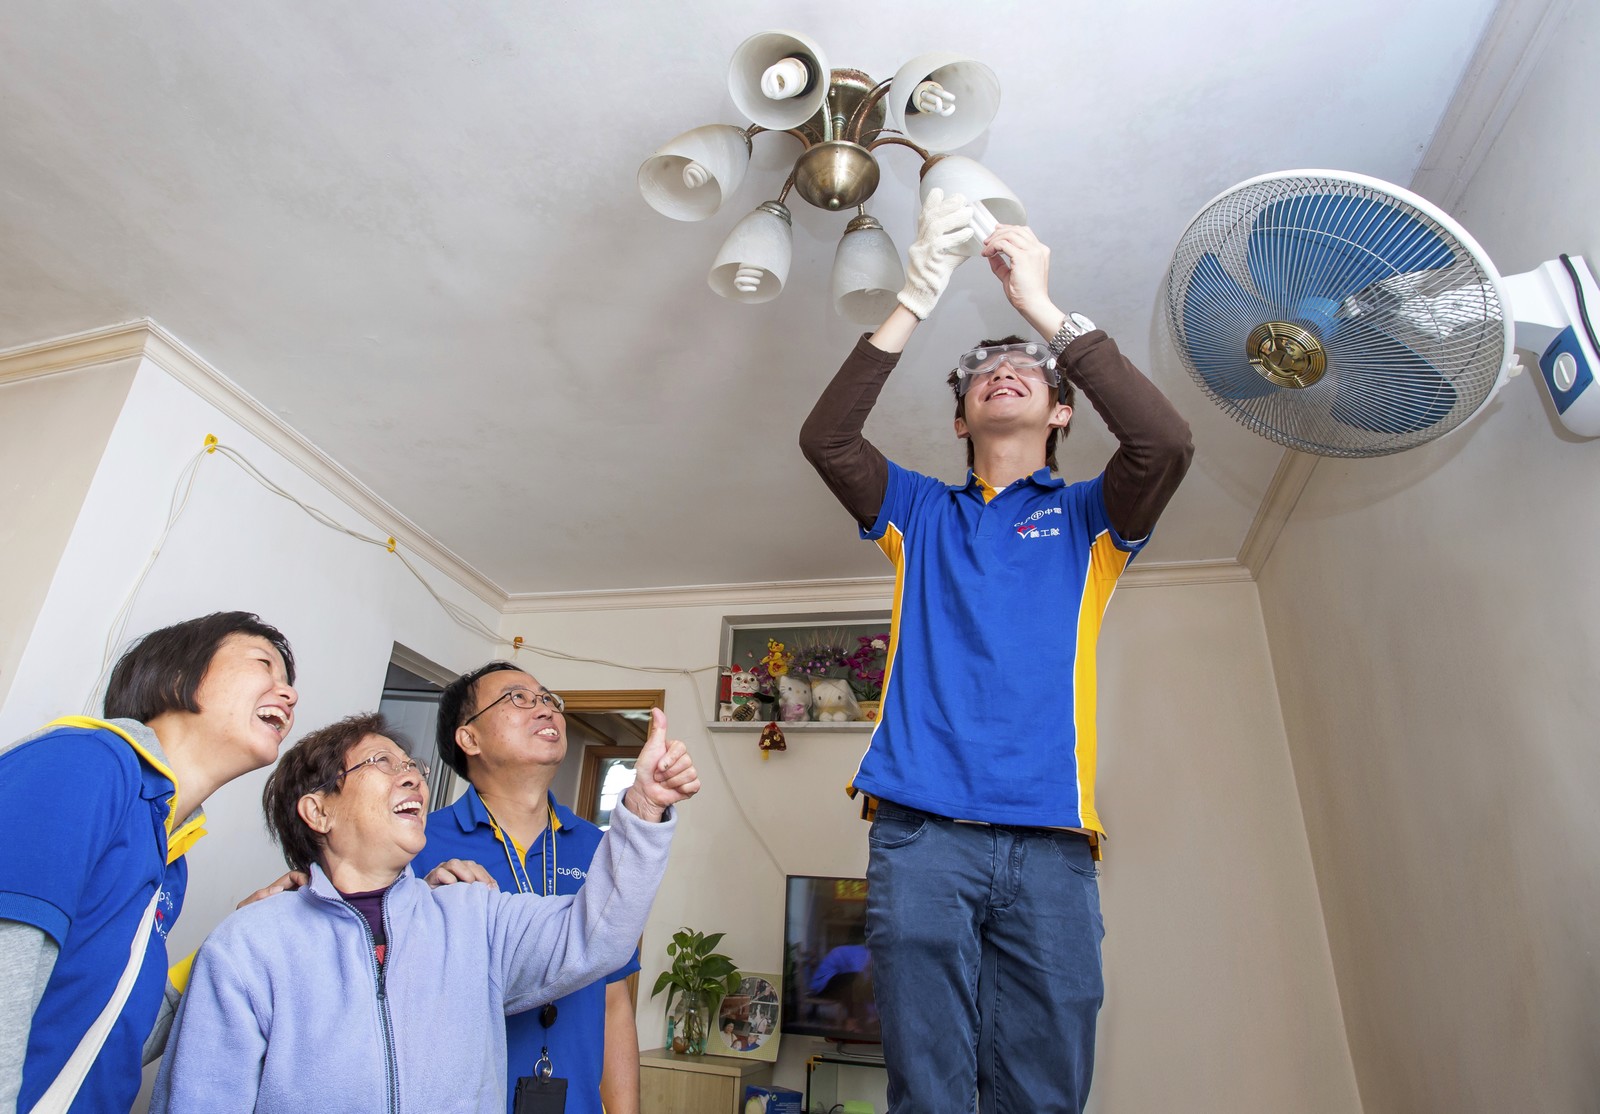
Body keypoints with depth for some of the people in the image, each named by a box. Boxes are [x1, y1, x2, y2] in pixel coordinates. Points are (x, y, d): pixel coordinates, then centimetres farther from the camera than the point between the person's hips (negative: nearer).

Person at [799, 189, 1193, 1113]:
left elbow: (1167, 440, -6)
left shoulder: (1089, 516, 15)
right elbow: (824, 437, 2)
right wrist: (920, 296, -3)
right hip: (920, 829, 1)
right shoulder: (922, 512, 18)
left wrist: (1043, 306, -3)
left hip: (1051, 838, 0)